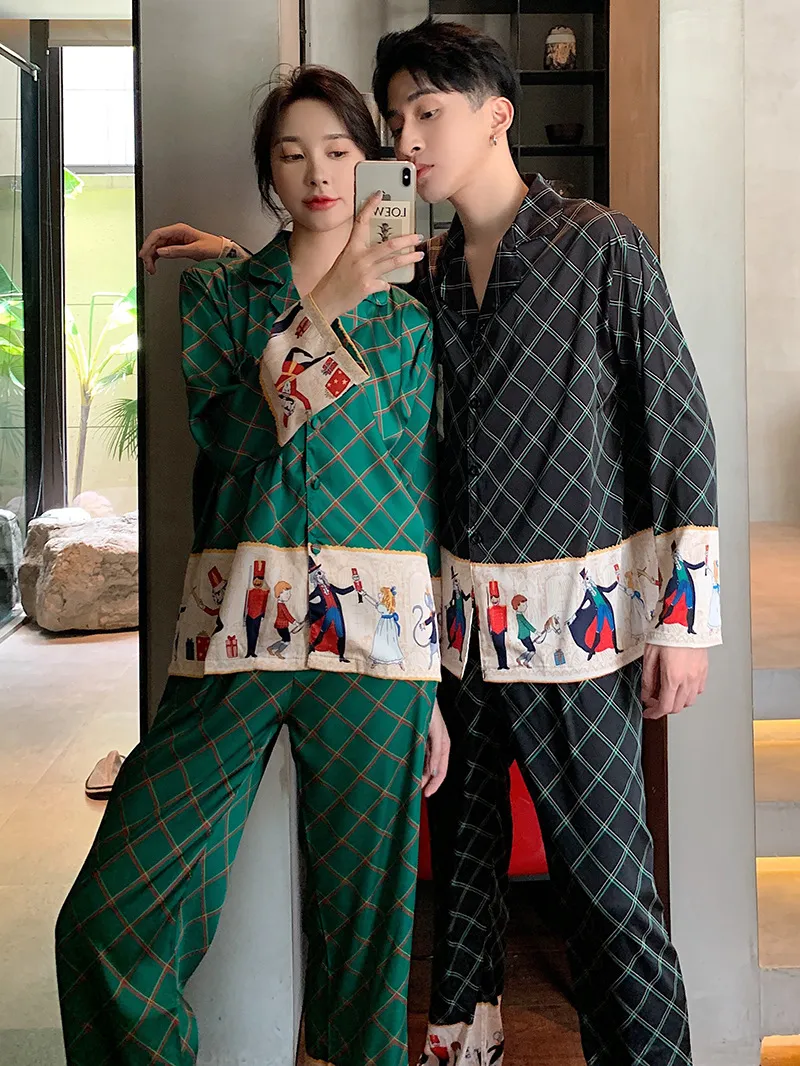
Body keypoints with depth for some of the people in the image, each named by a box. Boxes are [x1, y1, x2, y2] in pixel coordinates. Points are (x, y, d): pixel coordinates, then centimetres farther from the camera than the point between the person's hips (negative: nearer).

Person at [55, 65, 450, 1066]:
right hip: (238, 622, 0)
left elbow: (429, 495, 13)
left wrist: (438, 690, 10)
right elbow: (224, 437, -6)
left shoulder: (408, 320, 14)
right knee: (110, 914, -6)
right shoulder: (214, 293, 13)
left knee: (362, 911, 5)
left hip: (375, 638, 1)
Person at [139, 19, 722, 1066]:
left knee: (605, 873, -2)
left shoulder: (603, 247, -5)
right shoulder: (425, 270, 9)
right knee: (463, 840, 17)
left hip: (577, 614, -5)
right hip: (457, 609, 6)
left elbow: (681, 428, -7)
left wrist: (686, 616, -10)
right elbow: (324, 316, 27)